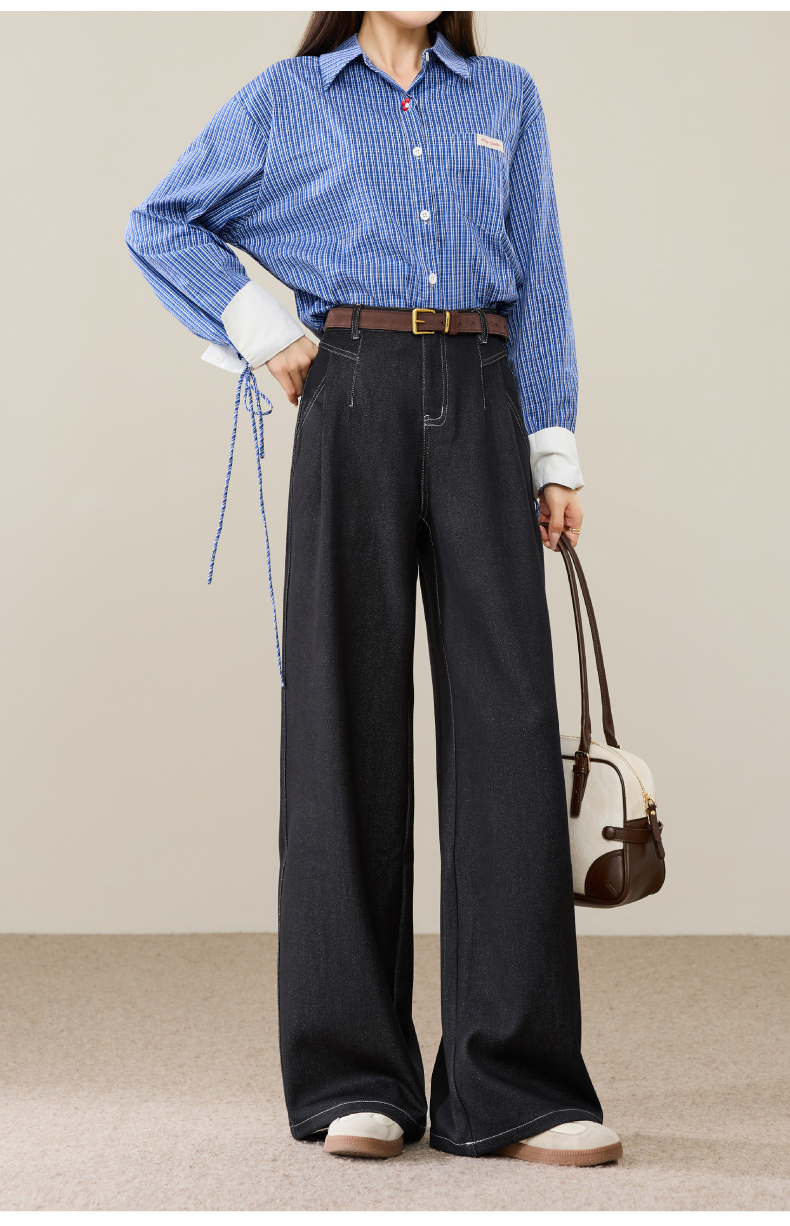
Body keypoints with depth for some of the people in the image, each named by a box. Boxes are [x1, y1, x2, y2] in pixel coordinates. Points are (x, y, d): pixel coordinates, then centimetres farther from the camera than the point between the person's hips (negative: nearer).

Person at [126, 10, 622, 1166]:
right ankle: (356, 1080, 4)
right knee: (349, 717, -3)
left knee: (507, 716, -7)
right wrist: (261, 333, 4)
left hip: (479, 408, 2)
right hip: (355, 405, -2)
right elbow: (163, 225, 17)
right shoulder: (290, 100, 11)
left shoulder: (506, 99, 17)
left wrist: (553, 453, 6)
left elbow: (539, 286, 14)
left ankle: (513, 1084, -5)